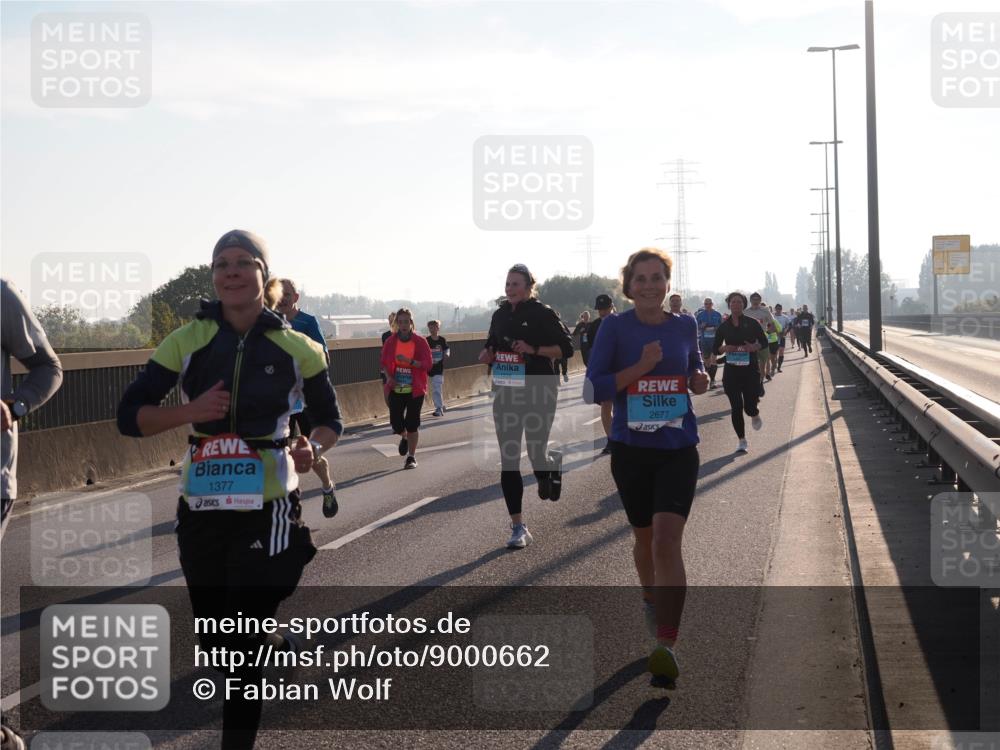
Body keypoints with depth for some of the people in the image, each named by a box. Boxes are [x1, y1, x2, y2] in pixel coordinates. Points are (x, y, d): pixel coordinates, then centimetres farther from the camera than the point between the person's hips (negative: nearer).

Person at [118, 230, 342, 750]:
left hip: (268, 510, -2)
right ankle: (276, 642, 48)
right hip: (201, 510, 2)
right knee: (215, 642, 15)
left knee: (241, 648, -6)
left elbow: (330, 420, 10)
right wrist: (190, 411, -20)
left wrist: (312, 447, -13)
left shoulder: (296, 348, -2)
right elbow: (130, 418, -2)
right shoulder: (187, 342, -2)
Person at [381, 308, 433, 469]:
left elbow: (428, 364, -10)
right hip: (395, 389, 2)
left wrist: (410, 361, -24)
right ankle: (404, 437, 36)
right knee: (396, 422, 0)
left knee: (412, 425, -1)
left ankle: (411, 457, 12)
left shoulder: (420, 342, -7)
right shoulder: (390, 342, 0)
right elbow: (384, 362, 12)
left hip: (415, 389, -2)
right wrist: (389, 376, -6)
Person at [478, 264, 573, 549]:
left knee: (537, 455, -8)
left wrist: (534, 349, -20)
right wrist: (487, 354, 2)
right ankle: (518, 528, 6)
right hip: (505, 394, 5)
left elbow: (566, 348, -8)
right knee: (508, 461, 1)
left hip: (538, 393, -5)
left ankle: (553, 465, 33)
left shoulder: (543, 313, -7)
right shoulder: (500, 315, 10)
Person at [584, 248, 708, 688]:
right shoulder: (616, 328, -6)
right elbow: (592, 390, -10)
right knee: (644, 536, 17)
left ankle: (666, 646, -16)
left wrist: (699, 381, -2)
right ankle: (650, 598, 49)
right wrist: (639, 368, -20)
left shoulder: (685, 326, 2)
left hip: (678, 450, 0)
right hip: (631, 449, 0)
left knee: (667, 540, -15)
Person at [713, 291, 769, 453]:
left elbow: (764, 342, 5)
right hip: (731, 371, 1)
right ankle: (742, 441, 10)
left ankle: (755, 415, 33)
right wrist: (724, 348, -14)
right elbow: (715, 348, 7)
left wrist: (754, 347, -16)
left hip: (750, 369, -1)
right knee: (736, 407, -2)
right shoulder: (724, 326, 4)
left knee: (749, 406, -6)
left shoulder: (752, 323, 0)